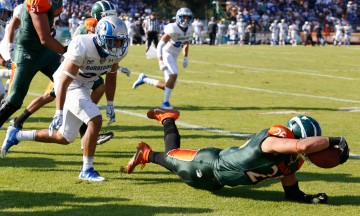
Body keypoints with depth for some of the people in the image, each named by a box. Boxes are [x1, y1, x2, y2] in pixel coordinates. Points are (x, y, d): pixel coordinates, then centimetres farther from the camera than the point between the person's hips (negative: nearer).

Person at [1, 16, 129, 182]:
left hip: (84, 87, 8)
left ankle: (16, 135, 28)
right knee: (95, 121, -25)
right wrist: (59, 113, -31)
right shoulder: (82, 48, -31)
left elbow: (111, 76, 8)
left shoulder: (119, 51, -10)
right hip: (69, 87, -8)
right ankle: (87, 170, -12)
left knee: (65, 138, 11)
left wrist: (110, 105, 8)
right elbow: (64, 82, -28)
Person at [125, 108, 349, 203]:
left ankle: (148, 155, 56)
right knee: (171, 157, 20)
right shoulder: (274, 140, -39)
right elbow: (302, 146, -61)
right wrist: (332, 141, -51)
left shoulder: (292, 160, -13)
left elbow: (291, 192, 0)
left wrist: (310, 198, -19)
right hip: (209, 165, -8)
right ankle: (167, 118, 42)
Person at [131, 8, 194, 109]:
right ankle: (165, 102, -18)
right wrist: (160, 61, -27)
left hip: (173, 57, 8)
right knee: (174, 74, -29)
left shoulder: (190, 30, 0)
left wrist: (185, 58, 9)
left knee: (168, 86, 3)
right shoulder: (173, 29, -22)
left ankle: (144, 79, 24)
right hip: (166, 54, -8)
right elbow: (160, 45, -21)